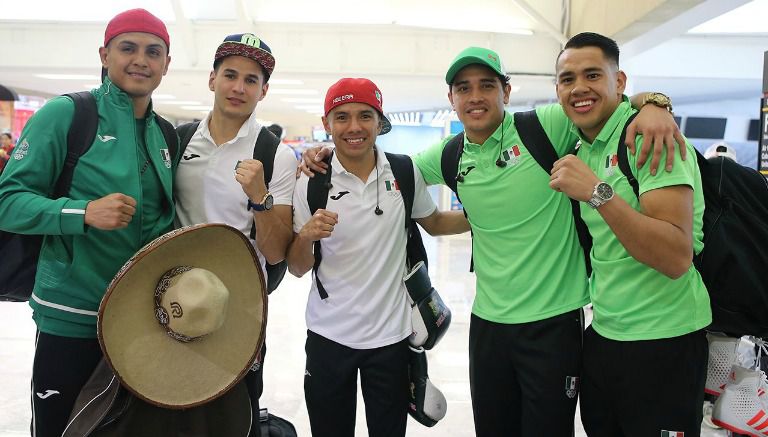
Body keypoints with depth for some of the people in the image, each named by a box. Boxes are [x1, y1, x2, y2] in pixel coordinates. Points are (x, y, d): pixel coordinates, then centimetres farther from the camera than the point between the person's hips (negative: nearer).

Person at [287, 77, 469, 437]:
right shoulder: (310, 182, -6)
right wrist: (306, 236, -23)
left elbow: (434, 222, 14)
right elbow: (297, 269, -3)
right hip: (328, 336, 0)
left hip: (391, 335, 1)